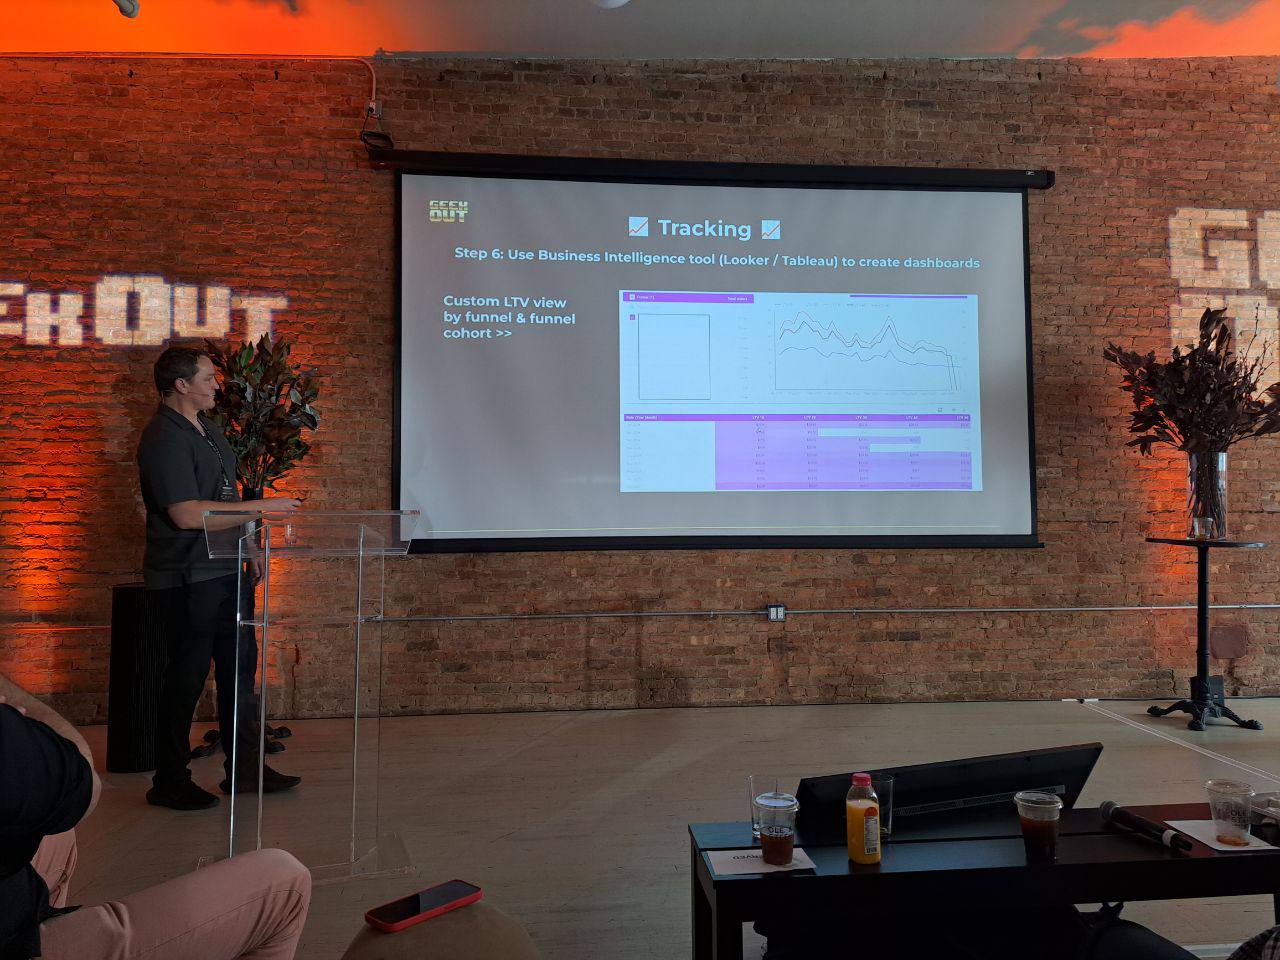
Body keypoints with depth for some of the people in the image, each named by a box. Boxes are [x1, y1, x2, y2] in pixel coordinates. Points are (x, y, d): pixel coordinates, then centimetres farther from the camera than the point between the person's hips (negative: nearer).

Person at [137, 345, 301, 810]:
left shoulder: (207, 428, 13)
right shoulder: (165, 439, -17)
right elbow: (187, 514, -24)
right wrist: (262, 506, -21)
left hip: (224, 570, 9)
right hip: (188, 577, -9)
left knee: (239, 663, 14)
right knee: (187, 675, 1)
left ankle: (244, 767, 26)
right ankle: (170, 783, 17)